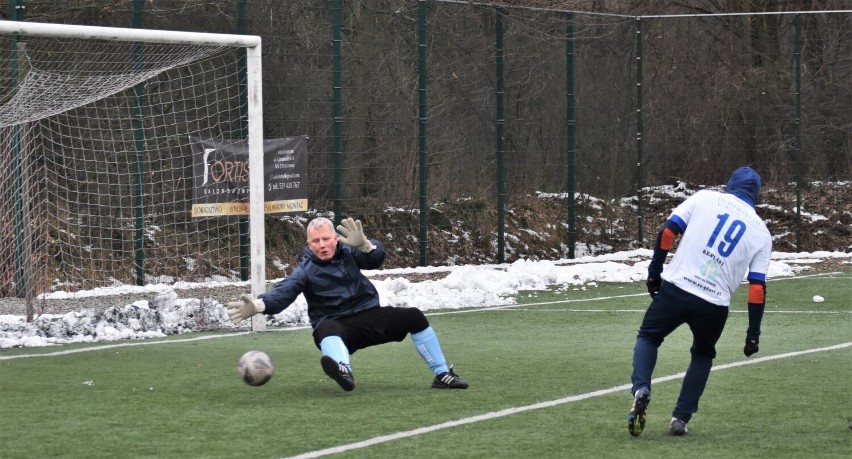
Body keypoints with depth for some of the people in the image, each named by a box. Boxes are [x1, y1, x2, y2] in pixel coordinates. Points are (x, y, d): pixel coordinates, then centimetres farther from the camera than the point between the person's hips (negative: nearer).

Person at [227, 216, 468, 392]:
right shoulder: (306, 270, -6)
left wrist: (364, 244, -41)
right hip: (336, 327, -3)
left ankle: (442, 374, -2)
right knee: (326, 329, -38)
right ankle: (344, 371, -71)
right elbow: (284, 291, -23)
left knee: (414, 317, -13)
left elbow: (375, 258, -16)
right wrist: (259, 305, -44)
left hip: (370, 316, 3)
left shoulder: (347, 252, 2)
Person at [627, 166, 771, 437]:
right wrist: (753, 333, 10)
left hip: (675, 289, -1)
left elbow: (668, 231, 0)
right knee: (703, 354, 27)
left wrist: (655, 271, 10)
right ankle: (681, 418, 15)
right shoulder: (761, 233, 10)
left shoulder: (705, 199, 7)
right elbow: (758, 287, 5)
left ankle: (641, 389, -7)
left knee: (648, 337, 22)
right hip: (714, 305, 1)